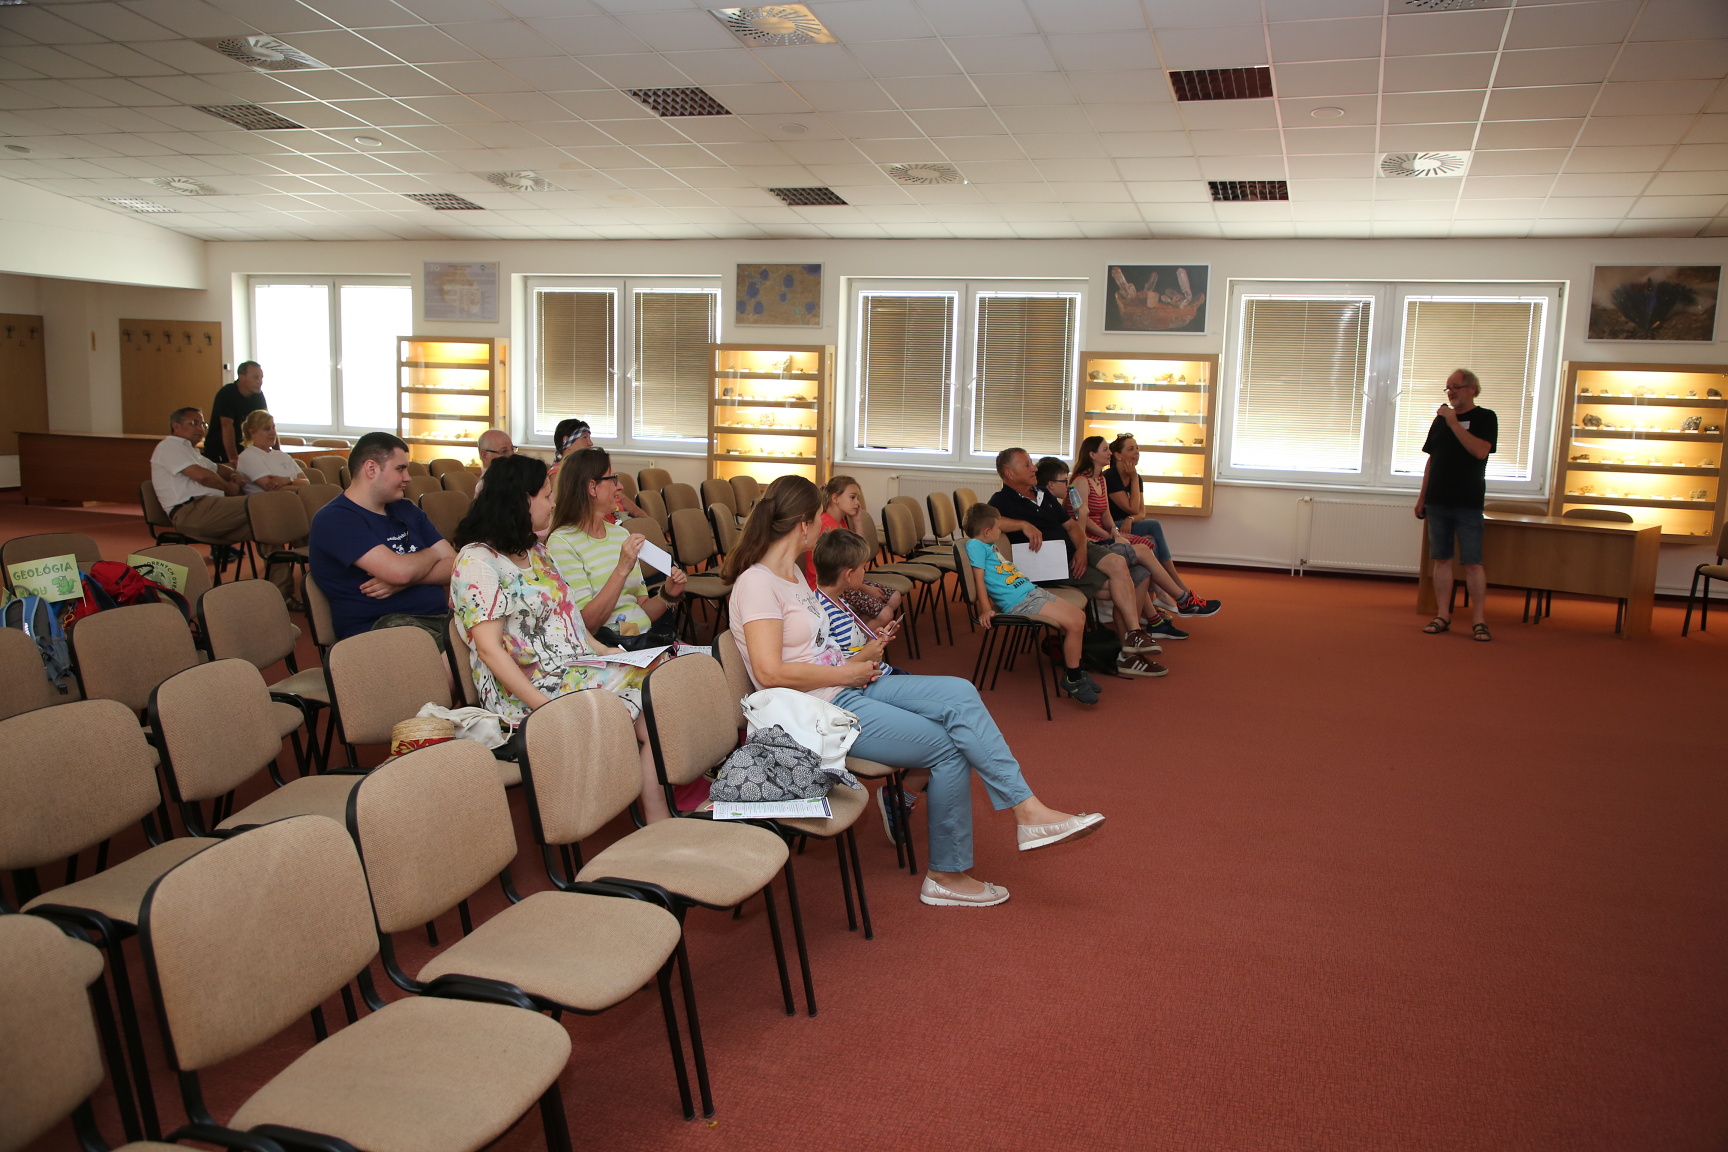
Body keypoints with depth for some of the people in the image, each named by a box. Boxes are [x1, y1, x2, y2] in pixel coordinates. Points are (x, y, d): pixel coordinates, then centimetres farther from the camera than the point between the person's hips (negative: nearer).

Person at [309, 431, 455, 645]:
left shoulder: (406, 510, 21)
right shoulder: (334, 519, -3)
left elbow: (454, 566, 12)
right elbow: (400, 571, -16)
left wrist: (404, 581, -8)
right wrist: (432, 554, 7)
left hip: (439, 617, 7)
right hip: (377, 626, -7)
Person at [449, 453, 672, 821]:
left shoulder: (536, 551, 20)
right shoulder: (477, 561, -7)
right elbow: (490, 648, -16)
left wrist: (606, 652, 7)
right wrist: (546, 707, -23)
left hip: (578, 669, 8)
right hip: (530, 690, -8)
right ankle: (660, 825, -17)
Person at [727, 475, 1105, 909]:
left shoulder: (792, 573, 15)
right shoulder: (756, 584, -15)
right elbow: (770, 672, -24)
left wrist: (857, 660, 5)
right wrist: (845, 672, -15)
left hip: (847, 688, 9)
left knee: (959, 693, -10)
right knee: (948, 747, -12)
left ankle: (1028, 811, -12)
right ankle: (946, 875, 2)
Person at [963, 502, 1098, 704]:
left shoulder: (989, 546, 19)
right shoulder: (975, 545, -9)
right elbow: (979, 579, -15)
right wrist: (986, 610, -19)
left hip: (1032, 590, 10)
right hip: (1019, 602, -10)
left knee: (1080, 616, 9)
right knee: (1075, 624, -16)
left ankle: (1074, 670, 19)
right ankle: (1072, 679, -3)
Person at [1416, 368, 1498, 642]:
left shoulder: (1485, 418, -1)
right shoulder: (1440, 419, 14)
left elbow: (1481, 451, -18)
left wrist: (1454, 423, -18)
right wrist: (1421, 497, 14)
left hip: (1468, 503, -5)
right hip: (1437, 501, 5)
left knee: (1472, 562, -5)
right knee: (1441, 559, 6)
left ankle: (1478, 621, -2)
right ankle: (1443, 616, 11)